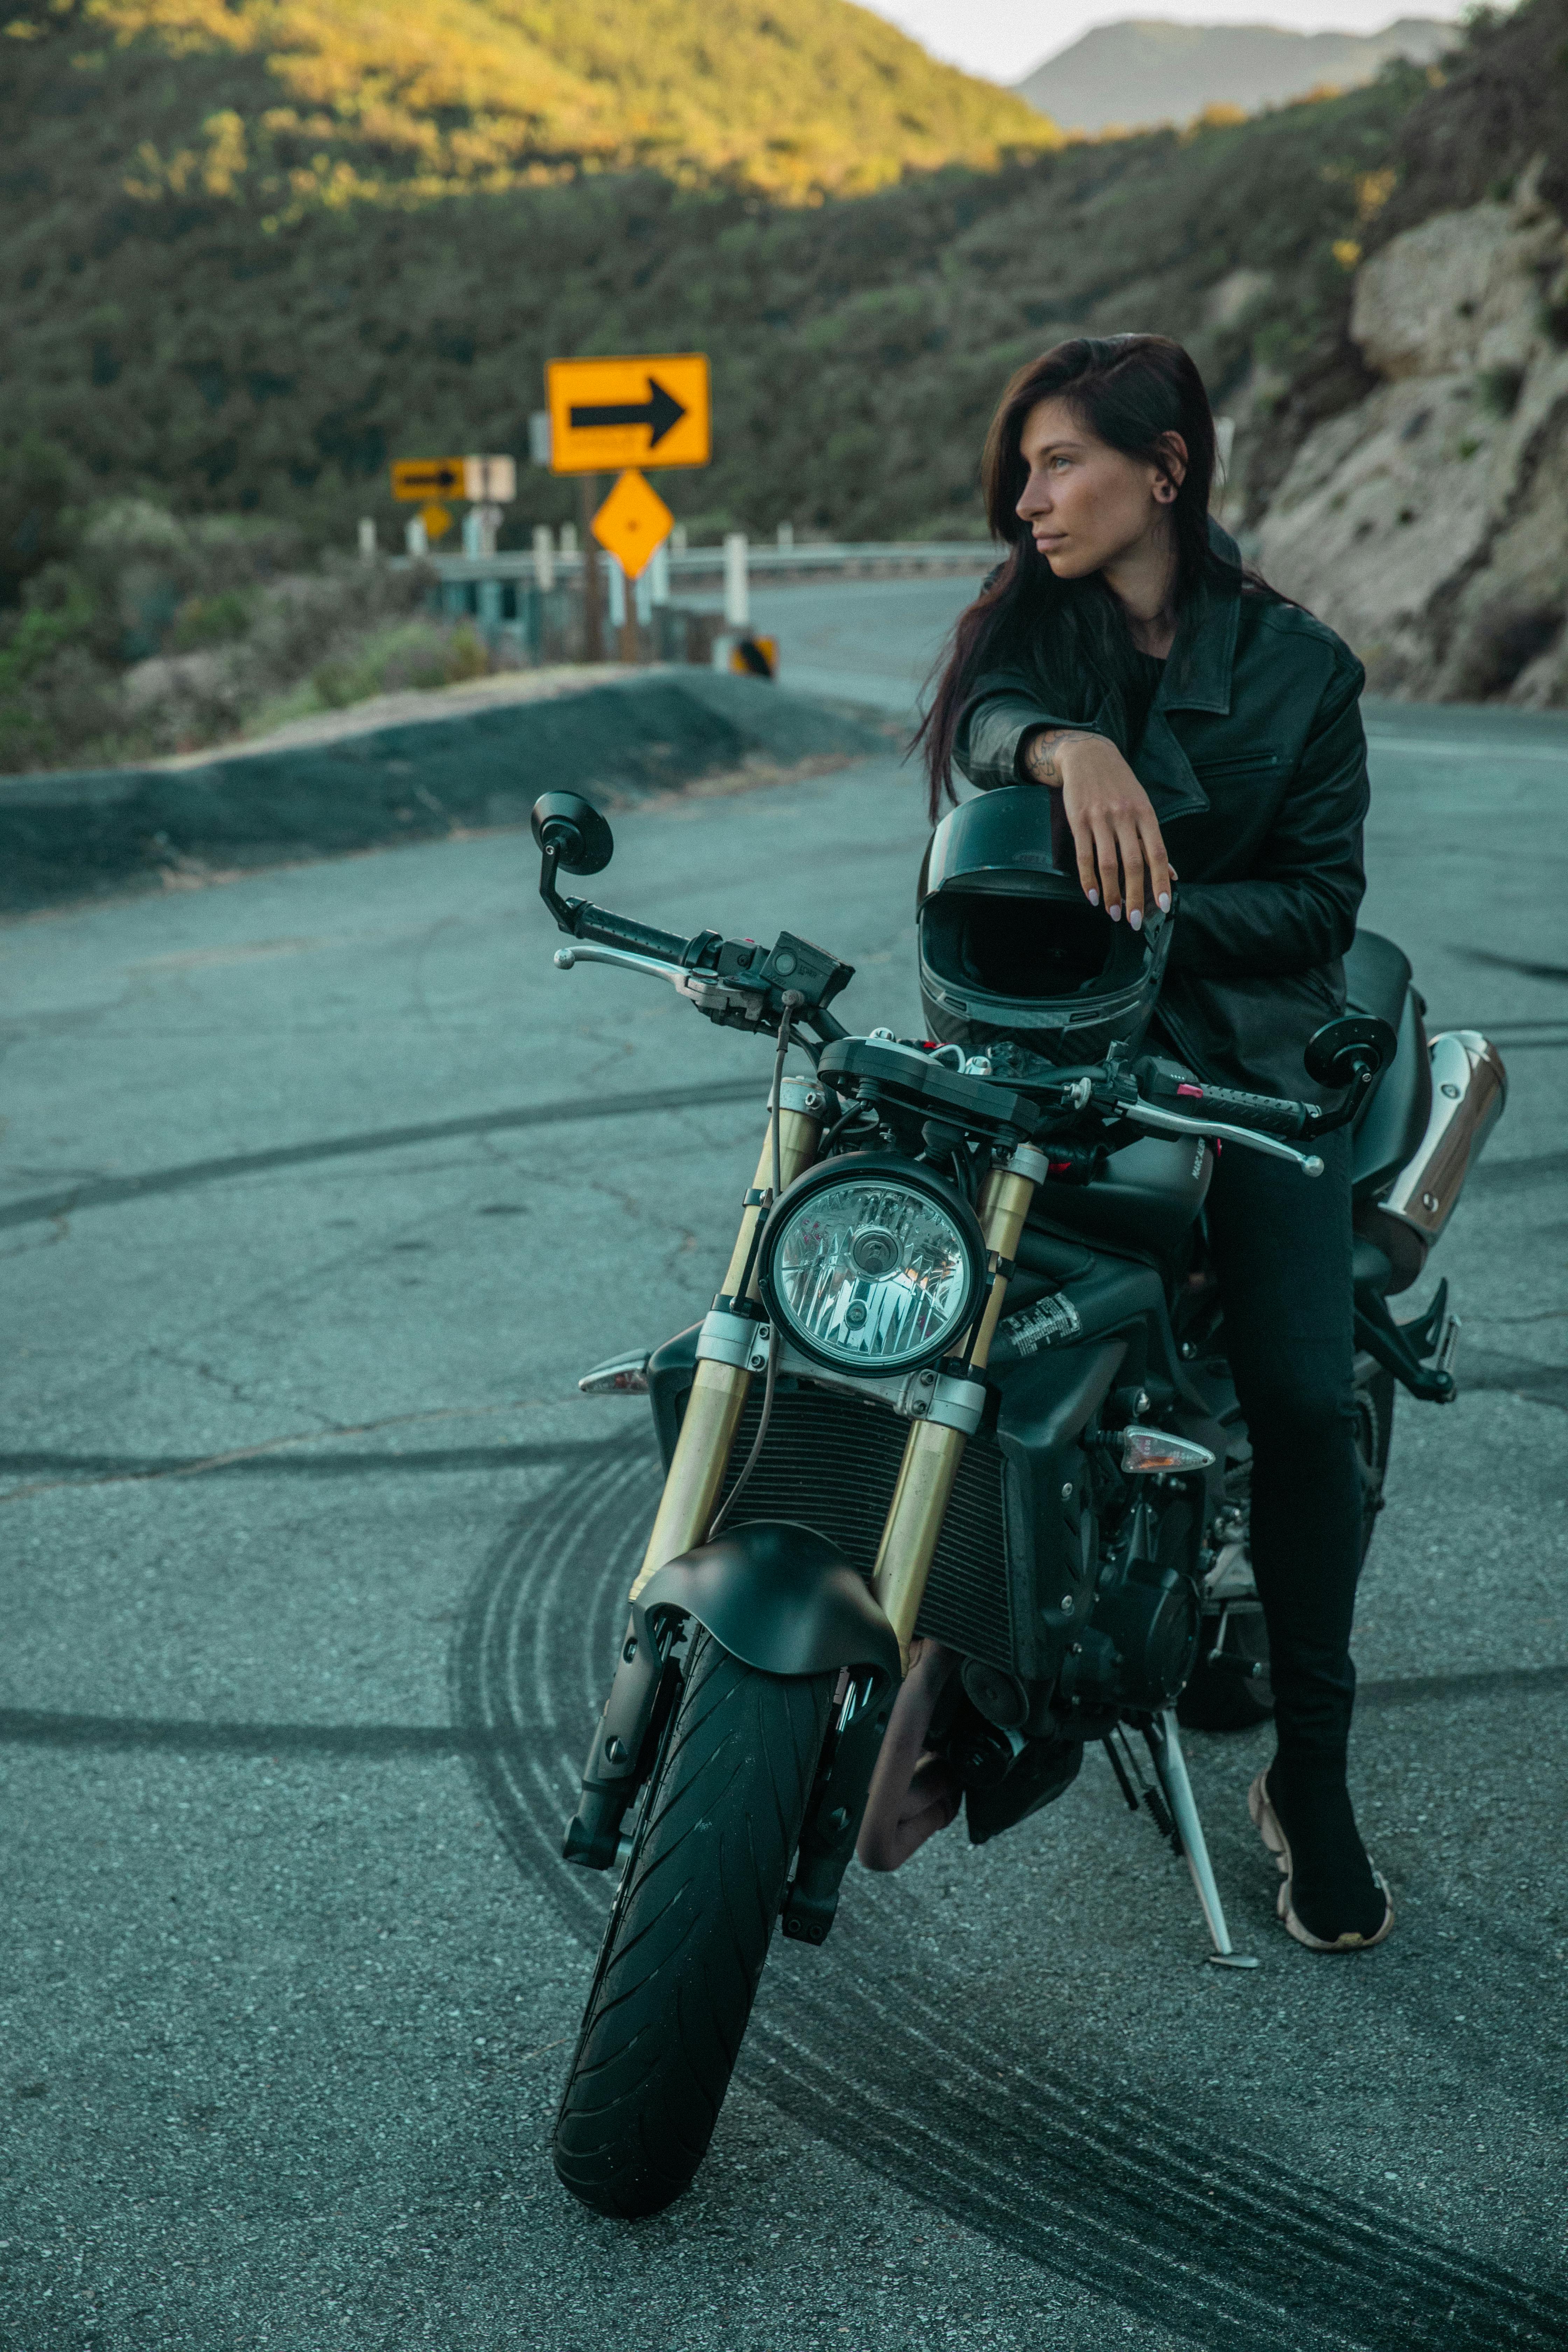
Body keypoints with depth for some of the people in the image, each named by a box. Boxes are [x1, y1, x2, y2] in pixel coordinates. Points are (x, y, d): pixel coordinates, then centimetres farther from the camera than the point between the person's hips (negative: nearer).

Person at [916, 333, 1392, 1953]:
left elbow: (1322, 900, -2)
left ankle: (1311, 1772, 0)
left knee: (1304, 1396, -15)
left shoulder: (1295, 664, 4)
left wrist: (1162, 912, -18)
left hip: (1239, 1048, -2)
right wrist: (1061, 746, -37)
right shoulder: (1021, 623, 9)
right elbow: (976, 729, -15)